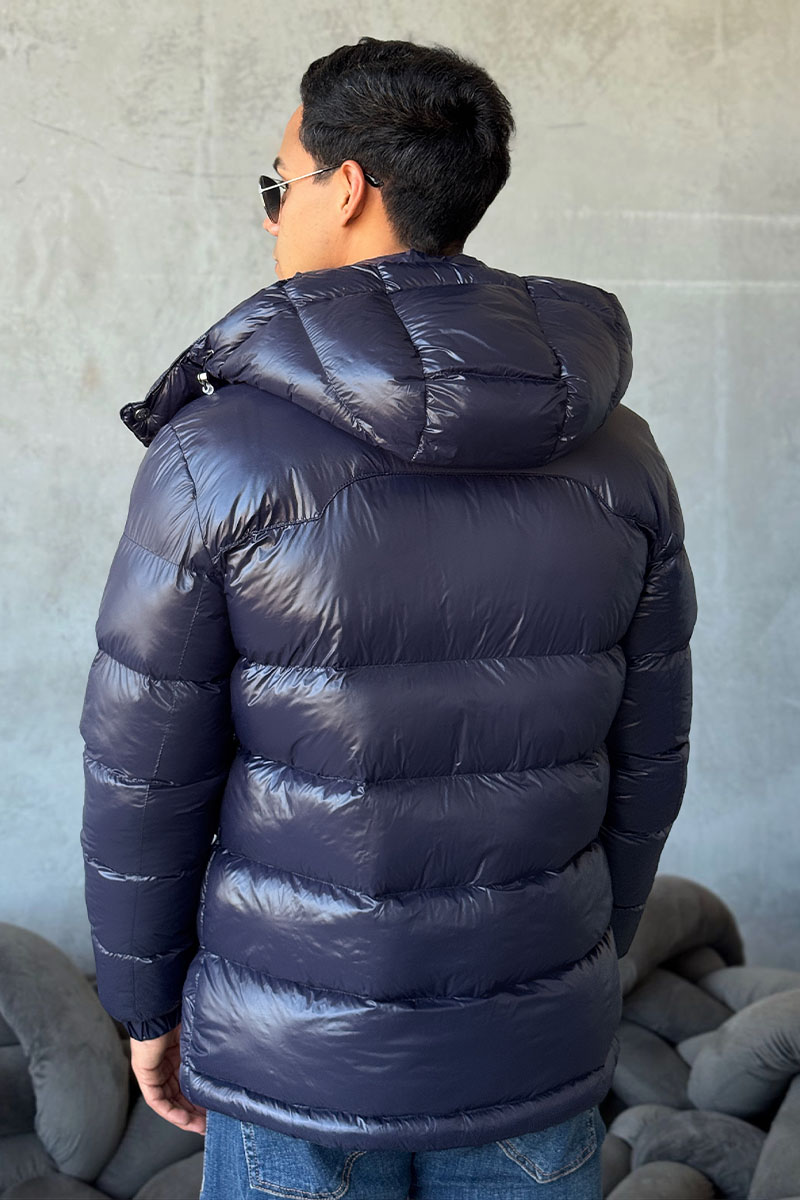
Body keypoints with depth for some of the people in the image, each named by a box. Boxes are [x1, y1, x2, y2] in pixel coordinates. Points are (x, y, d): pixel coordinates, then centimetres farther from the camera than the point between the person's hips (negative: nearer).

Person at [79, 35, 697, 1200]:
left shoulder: (216, 453, -19)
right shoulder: (614, 450, -6)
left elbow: (144, 775, -12)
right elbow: (638, 762, 2)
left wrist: (148, 1003, 6)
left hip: (304, 1040, -3)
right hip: (525, 1038, 3)